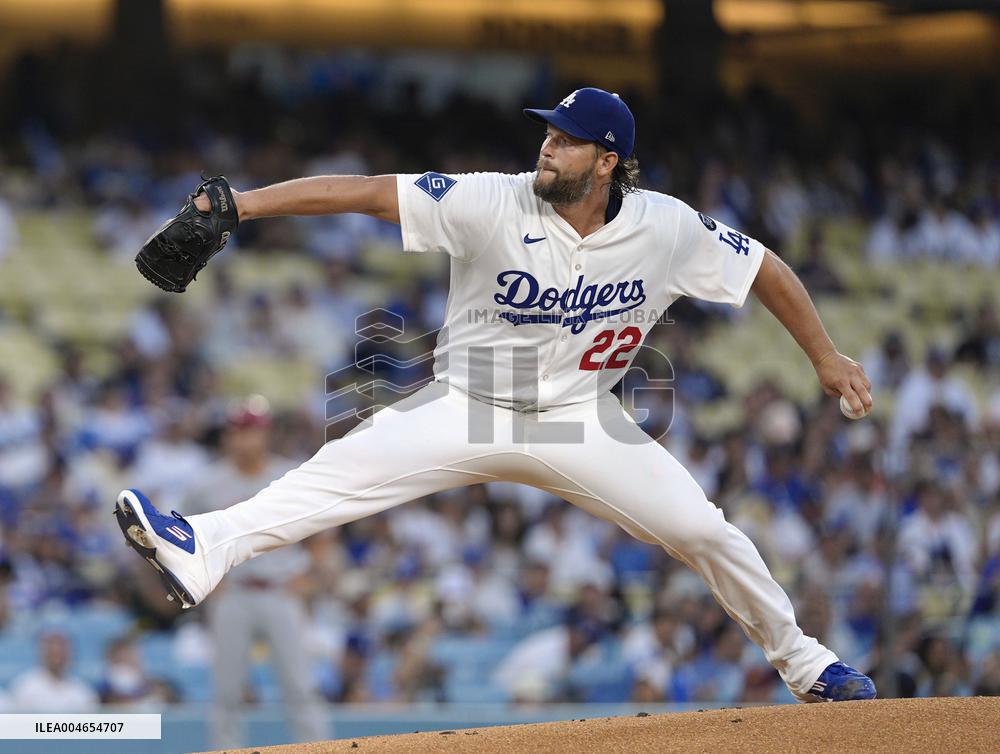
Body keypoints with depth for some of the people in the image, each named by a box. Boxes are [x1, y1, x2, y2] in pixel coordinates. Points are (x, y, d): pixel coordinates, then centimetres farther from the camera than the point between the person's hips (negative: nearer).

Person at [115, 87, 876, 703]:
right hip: (468, 409, -1)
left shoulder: (667, 229, -14)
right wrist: (245, 203, -33)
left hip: (579, 424, 1)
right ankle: (206, 547, -38)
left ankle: (799, 659, 17)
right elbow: (367, 192, -25)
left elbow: (766, 268, 0)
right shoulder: (494, 204, -19)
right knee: (350, 465, -23)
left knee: (705, 531, -5)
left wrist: (826, 358, 1)